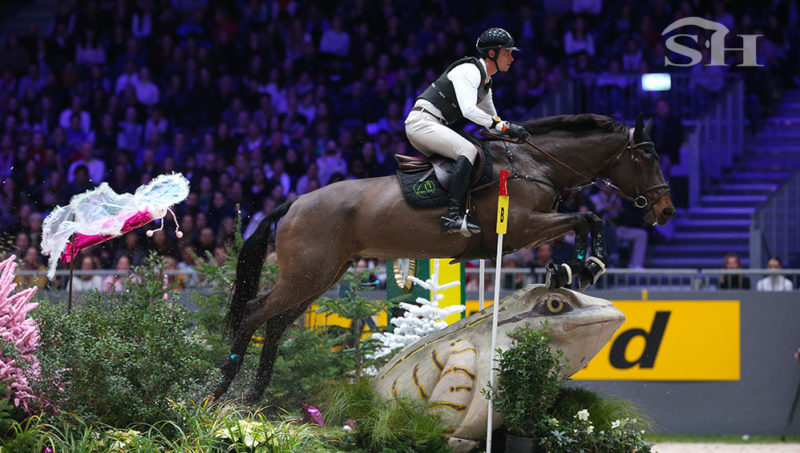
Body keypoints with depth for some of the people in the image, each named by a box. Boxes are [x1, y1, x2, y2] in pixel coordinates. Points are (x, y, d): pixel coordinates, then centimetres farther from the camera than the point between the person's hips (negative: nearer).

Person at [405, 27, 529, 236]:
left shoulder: (485, 83, 18)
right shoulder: (468, 71, -13)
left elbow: (491, 118, 27)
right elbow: (468, 110, -26)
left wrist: (512, 130, 9)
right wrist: (505, 127, -26)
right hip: (421, 121, -11)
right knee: (468, 150, -27)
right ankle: (452, 216, -38)